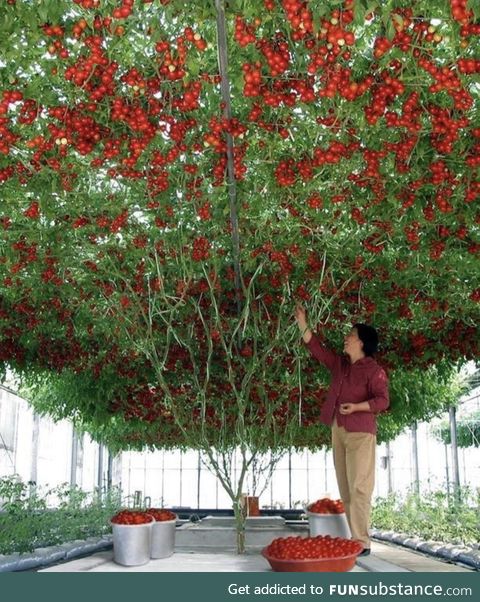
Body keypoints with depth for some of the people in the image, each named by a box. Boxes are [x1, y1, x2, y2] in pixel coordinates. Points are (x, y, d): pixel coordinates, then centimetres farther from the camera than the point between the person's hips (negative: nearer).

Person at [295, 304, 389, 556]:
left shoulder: (373, 370, -6)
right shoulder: (339, 363, 15)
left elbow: (382, 400, -12)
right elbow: (316, 348, 21)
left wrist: (356, 407, -24)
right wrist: (302, 322, 17)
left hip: (360, 432, -7)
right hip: (338, 431, 8)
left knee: (358, 488, -11)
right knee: (345, 489, 5)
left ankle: (362, 543, -9)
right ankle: (354, 540, 9)